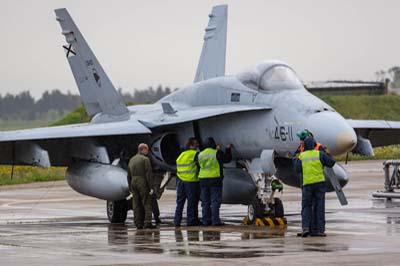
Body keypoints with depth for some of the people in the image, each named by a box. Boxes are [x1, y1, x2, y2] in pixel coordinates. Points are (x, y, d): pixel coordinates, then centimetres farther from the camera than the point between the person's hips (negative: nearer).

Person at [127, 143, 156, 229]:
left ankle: (138, 223, 5)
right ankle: (147, 222, -11)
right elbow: (149, 174, -14)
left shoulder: (131, 160, 14)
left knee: (137, 204, 7)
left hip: (133, 183, 7)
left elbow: (129, 176, 17)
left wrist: (130, 188, 21)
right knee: (147, 203, -4)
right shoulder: (145, 159, -8)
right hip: (143, 183, -7)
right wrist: (151, 187, -13)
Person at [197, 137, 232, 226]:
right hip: (215, 179, -5)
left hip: (203, 180, 5)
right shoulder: (217, 153, -8)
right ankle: (215, 220, -9)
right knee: (215, 201, -4)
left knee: (205, 202, 8)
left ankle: (206, 220, 7)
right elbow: (227, 159, 1)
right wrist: (229, 149, 18)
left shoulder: (200, 154, 7)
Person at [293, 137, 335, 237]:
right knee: (319, 206, 4)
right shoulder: (320, 154, 0)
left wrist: (295, 160, 17)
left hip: (307, 184, 0)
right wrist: (327, 154, 17)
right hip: (319, 182, 0)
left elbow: (298, 169, 2)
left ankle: (305, 227, -9)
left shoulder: (301, 156, 3)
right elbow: (331, 163, 1)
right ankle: (319, 229, 2)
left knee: (306, 206, 8)